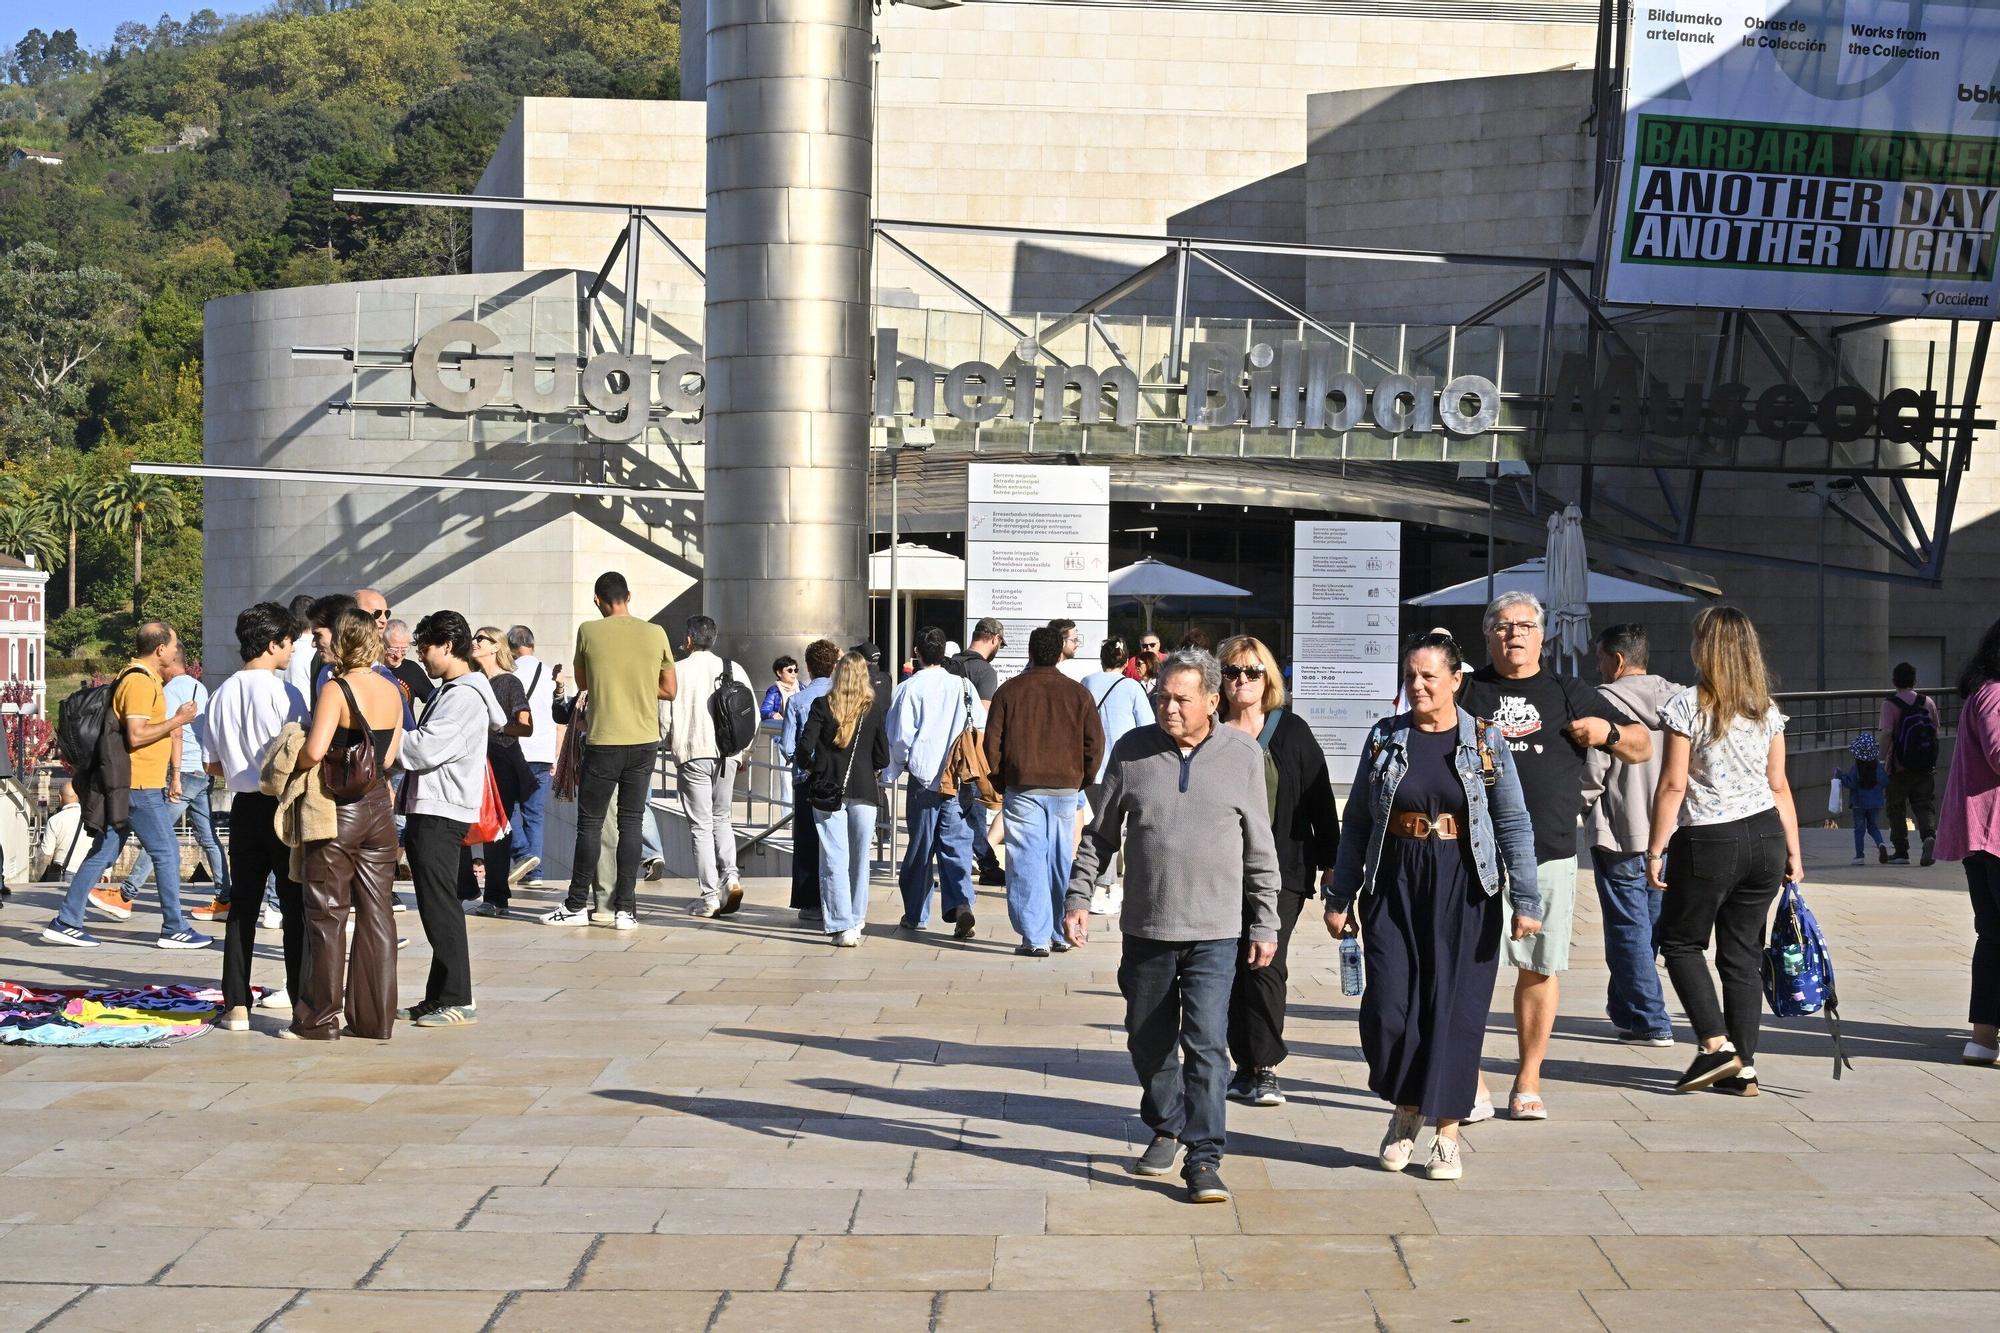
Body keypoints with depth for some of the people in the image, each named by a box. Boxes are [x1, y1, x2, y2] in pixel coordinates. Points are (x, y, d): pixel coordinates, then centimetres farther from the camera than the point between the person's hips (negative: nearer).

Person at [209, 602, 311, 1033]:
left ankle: (236, 1005, 7)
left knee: (242, 905, 9)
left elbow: (214, 764, 14)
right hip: (285, 806, -6)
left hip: (244, 806, 6)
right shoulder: (283, 692, -12)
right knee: (296, 907, -1)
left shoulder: (222, 695, 7)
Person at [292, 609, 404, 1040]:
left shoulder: (336, 689, -14)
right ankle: (375, 1017, 10)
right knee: (376, 913, 8)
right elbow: (388, 757, 9)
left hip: (338, 810, -5)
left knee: (328, 916, 3)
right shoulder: (392, 691, 5)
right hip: (379, 807, 5)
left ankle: (319, 1020, 8)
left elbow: (315, 750, -25)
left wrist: (290, 767, -7)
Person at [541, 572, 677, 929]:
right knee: (631, 822, 7)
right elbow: (669, 689, 9)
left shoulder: (589, 631, -5)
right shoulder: (655, 634, 0)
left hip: (603, 742, -2)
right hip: (644, 742, 2)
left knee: (590, 822, 7)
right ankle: (626, 908, 5)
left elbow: (581, 681, 10)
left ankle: (576, 906, 13)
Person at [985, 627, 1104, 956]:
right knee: (1062, 862, 10)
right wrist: (1081, 781, 15)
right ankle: (1061, 934, 15)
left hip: (1022, 789, -2)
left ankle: (1034, 937, -5)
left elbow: (992, 742, 2)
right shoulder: (1078, 694, 4)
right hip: (1065, 789, 2)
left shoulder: (1009, 691, 1)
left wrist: (1000, 783, 12)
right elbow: (1095, 743, 4)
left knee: (1027, 862, 0)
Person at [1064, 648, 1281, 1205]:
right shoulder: (1132, 751, 2)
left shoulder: (1242, 755, 0)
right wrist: (1078, 898, 3)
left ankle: (1204, 1158, -5)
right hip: (1144, 929, 3)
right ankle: (1166, 1130, 34)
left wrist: (1265, 925, 5)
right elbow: (1100, 834, 10)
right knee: (1148, 1041, 14)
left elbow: (1260, 850, 6)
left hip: (1214, 933, -2)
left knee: (1206, 1044, -10)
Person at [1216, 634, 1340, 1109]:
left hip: (1282, 871, -2)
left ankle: (1264, 1068, -3)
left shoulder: (1292, 731, 5)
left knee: (1264, 964, -10)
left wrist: (1330, 861, 3)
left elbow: (1319, 801, 6)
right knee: (1234, 967, 4)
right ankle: (1248, 1065, 14)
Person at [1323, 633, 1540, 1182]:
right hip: (1394, 885, 1)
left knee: (1454, 1010, 0)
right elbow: (1357, 822, 9)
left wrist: (1525, 899, -7)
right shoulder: (1385, 738, 5)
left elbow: (1514, 823, -1)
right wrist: (1340, 896, 7)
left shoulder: (1486, 740, 1)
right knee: (1387, 1008, -5)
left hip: (1464, 889, -1)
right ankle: (1405, 1108, 21)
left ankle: (1447, 1133, 13)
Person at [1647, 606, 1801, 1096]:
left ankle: (1717, 1044, -3)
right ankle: (1744, 1068, 8)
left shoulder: (1687, 705, -9)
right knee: (1744, 952, 10)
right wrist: (1793, 852, 13)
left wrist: (1655, 850, -5)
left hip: (1707, 843, -5)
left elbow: (1672, 785, -10)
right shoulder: (1765, 708, 6)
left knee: (1680, 941, 11)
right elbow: (1779, 786, 8)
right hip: (1765, 837, 5)